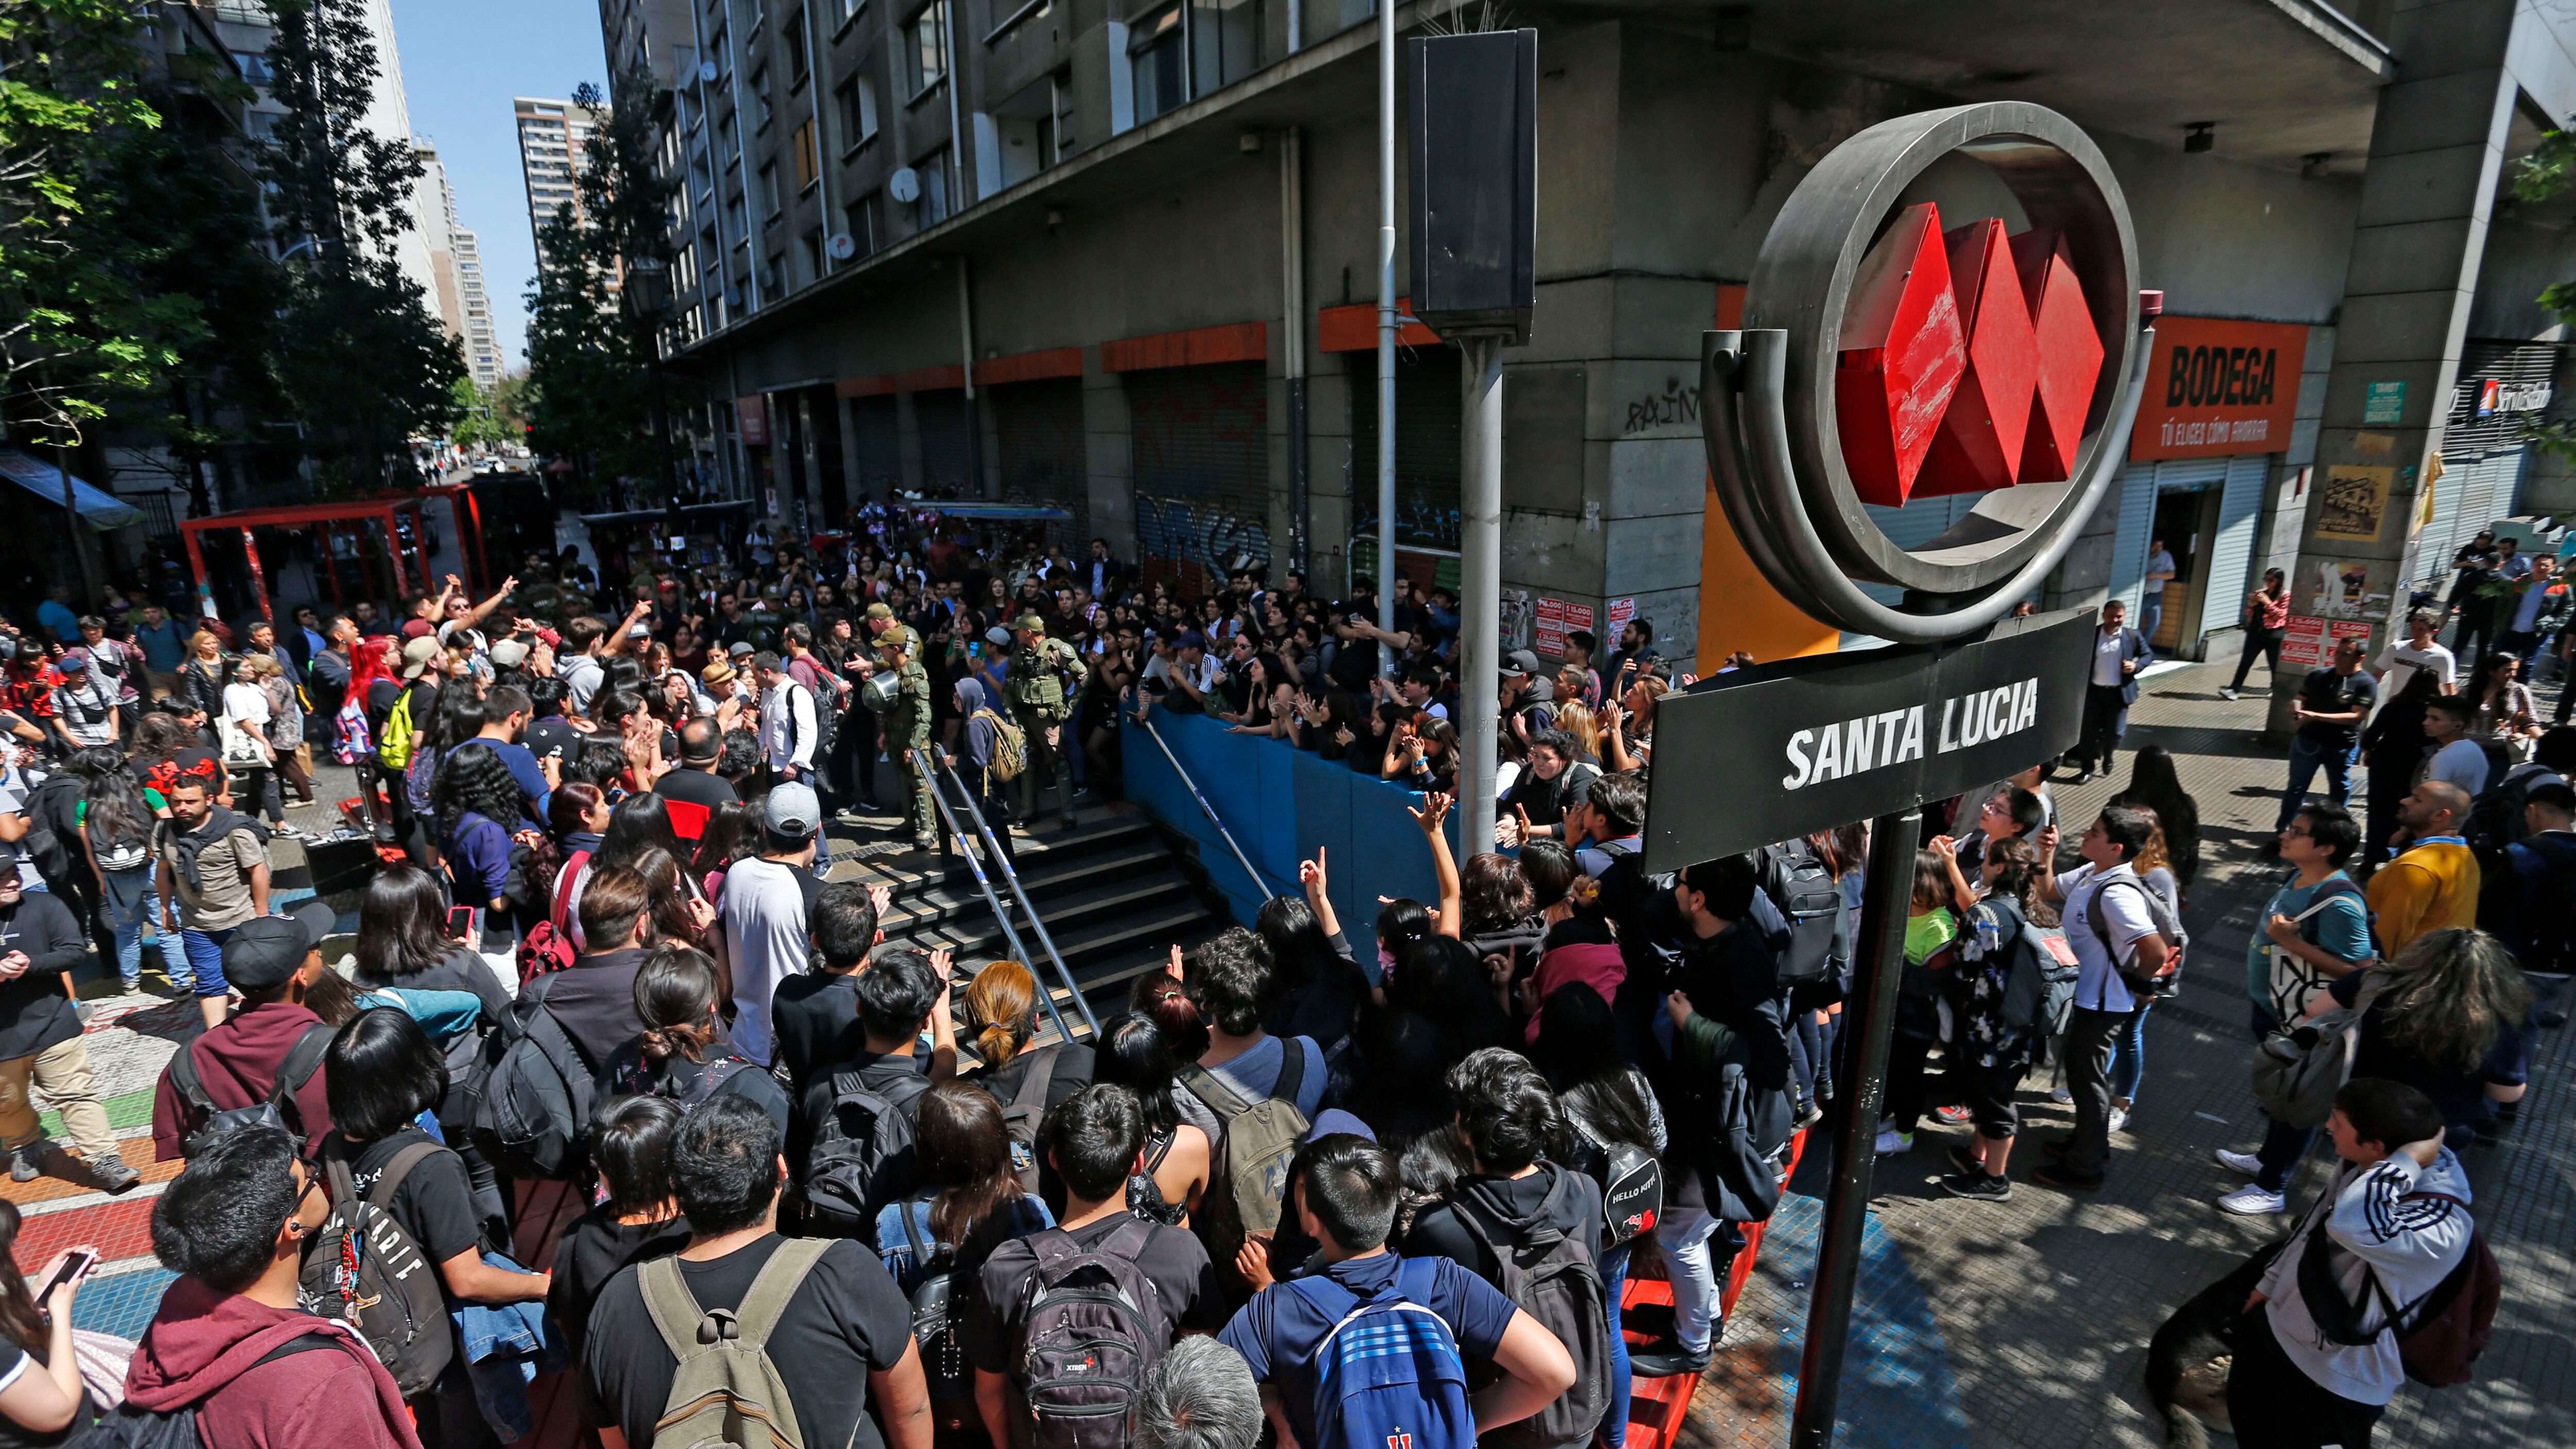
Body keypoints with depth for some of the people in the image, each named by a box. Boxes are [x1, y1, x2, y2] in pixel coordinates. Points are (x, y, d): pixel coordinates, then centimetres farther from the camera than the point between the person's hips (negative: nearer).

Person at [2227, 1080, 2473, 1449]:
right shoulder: (2363, 1168, -10)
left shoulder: (2443, 1227, -35)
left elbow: (2352, 1225, -56)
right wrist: (2269, 1284, 17)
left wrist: (2407, 1160, -42)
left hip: (2337, 1378, -7)